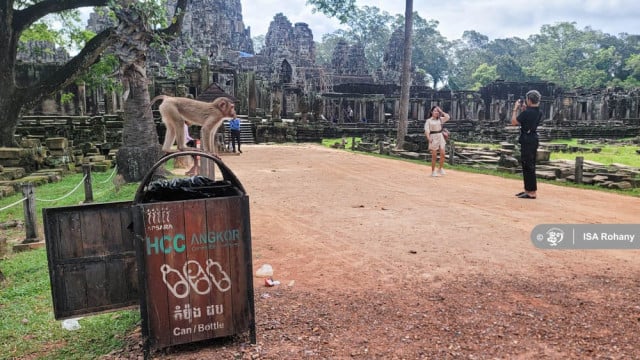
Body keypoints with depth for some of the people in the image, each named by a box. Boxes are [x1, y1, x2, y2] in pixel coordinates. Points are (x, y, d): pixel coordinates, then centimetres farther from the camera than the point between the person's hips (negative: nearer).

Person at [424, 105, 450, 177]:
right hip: (433, 137, -4)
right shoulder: (428, 121, -1)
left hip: (440, 137, 4)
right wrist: (428, 138, -22)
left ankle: (441, 169, 8)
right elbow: (426, 130, -8)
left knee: (442, 154, -6)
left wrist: (441, 111, 2)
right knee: (434, 155, -1)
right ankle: (433, 172, 7)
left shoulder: (440, 119, 11)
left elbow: (448, 117, -3)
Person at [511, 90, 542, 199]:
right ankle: (528, 189, 26)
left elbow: (514, 122, -12)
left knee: (528, 166, -5)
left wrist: (516, 108, -3)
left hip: (527, 141, -9)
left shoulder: (527, 112, -19)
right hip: (533, 140, 9)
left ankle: (532, 192, -3)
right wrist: (524, 109, 14)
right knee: (529, 166, 17)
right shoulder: (538, 112, 8)